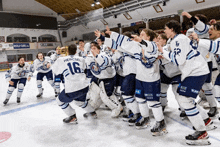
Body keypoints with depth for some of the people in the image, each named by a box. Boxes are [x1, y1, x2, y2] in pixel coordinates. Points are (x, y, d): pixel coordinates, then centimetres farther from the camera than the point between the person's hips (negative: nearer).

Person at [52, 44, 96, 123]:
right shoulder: (81, 59, 9)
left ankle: (72, 117, 20)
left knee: (60, 100, 22)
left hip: (72, 89, -5)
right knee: (80, 101, 34)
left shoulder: (60, 60, 2)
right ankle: (92, 112, 43)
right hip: (84, 87, 5)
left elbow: (55, 71, 18)